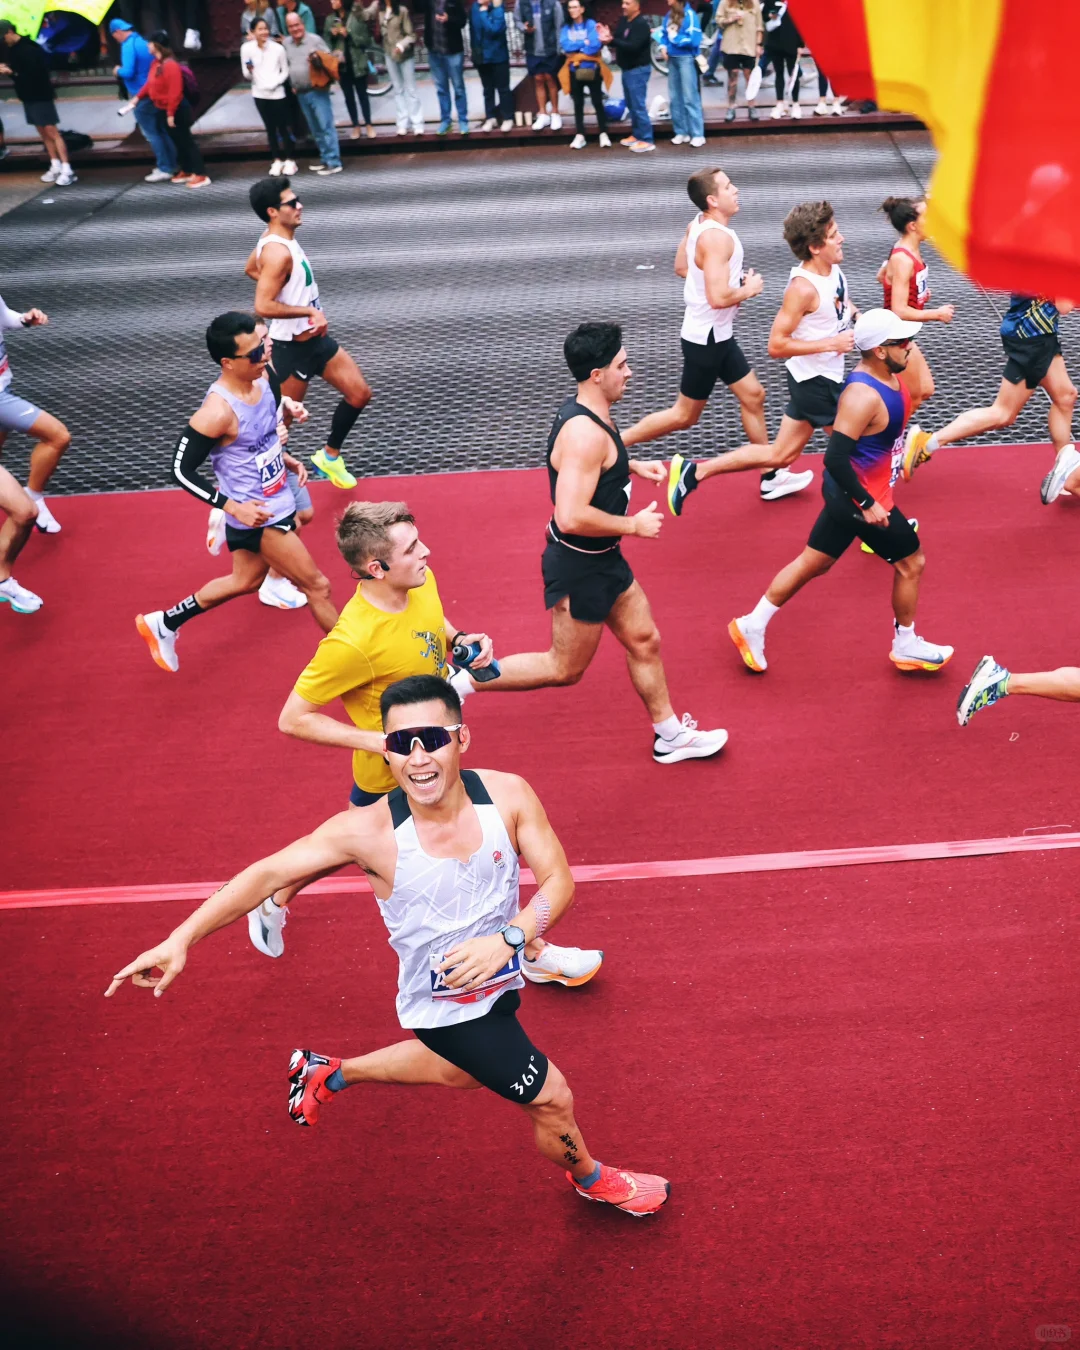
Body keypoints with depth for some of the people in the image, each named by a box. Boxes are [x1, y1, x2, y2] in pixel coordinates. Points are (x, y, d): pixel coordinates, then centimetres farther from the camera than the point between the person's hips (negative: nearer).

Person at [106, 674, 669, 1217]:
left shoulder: (507, 795, -21)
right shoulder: (369, 832, -29)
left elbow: (558, 880, -15)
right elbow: (268, 873, -23)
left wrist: (508, 938, -32)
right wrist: (180, 940, -30)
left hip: (497, 981, 5)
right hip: (444, 1004, -5)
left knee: (454, 1068, 34)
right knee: (551, 1098, 6)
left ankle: (328, 1073, 58)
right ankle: (591, 1179, 44)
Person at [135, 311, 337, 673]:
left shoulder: (261, 377, -5)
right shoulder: (218, 411, -29)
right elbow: (182, 471, -21)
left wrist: (283, 457, 10)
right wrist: (234, 507, -24)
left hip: (276, 503, 9)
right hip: (257, 516, -9)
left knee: (245, 581, 26)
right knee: (317, 586, 2)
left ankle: (163, 625, 40)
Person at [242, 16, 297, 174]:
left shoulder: (278, 48, -7)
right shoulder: (246, 48, -4)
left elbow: (285, 72, 0)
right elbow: (247, 75, 1)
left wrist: (273, 83, -14)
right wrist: (249, 71, -22)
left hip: (277, 93, -2)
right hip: (259, 94, 2)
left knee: (283, 127, 2)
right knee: (270, 128, 10)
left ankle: (290, 160, 14)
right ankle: (277, 160, 19)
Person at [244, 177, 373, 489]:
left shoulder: (276, 239, 4)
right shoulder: (278, 252, -26)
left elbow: (250, 269, 22)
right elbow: (263, 307, -32)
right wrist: (310, 311, -26)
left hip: (317, 340, 10)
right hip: (292, 349, -10)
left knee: (360, 394, 13)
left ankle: (330, 456, 28)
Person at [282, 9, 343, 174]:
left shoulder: (315, 39, -5)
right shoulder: (286, 43, 9)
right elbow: (287, 66, 18)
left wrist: (319, 59, -21)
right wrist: (292, 84, 10)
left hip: (317, 91, -6)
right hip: (301, 93, 6)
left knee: (326, 126, -8)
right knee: (316, 129, 11)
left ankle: (334, 162, -10)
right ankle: (325, 158, 19)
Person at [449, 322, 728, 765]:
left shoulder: (585, 412, 2)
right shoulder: (586, 434, -30)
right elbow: (571, 517, -36)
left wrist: (632, 466, 14)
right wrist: (634, 524, -23)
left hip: (602, 560, 10)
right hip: (579, 567, -10)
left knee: (644, 640, 18)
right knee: (565, 668, 7)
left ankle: (670, 735, 34)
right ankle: (465, 681, 18)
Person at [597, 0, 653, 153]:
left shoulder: (641, 24, -17)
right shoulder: (623, 20, 10)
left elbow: (632, 46, -28)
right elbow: (619, 40, 10)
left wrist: (611, 40, -37)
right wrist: (608, 37, -13)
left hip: (638, 70, -9)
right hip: (627, 69, 9)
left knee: (638, 105, -11)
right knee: (631, 104, 15)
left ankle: (647, 140, -8)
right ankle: (636, 134, 25)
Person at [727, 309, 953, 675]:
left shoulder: (887, 376, 2)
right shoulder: (863, 395, -28)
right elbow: (835, 457, -31)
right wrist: (867, 504, -27)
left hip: (846, 494, 9)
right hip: (859, 497, -9)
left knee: (812, 563, 17)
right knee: (911, 562, 8)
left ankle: (752, 626, 25)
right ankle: (906, 647, 27)